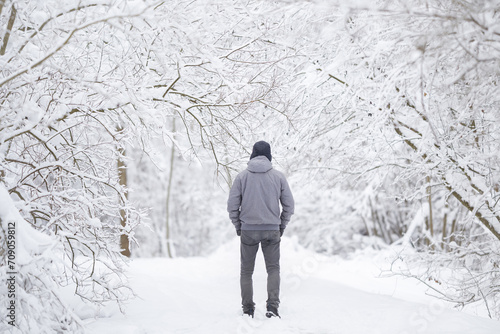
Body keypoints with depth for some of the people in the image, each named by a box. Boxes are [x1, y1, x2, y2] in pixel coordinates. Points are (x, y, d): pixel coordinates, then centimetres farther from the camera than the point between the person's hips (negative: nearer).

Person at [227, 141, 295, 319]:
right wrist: (282, 226, 13)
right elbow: (289, 204, 2)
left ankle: (248, 310, 11)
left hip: (248, 230, 0)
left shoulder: (242, 176, -2)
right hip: (272, 230, 0)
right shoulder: (278, 176, 0)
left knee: (246, 270, 12)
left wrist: (238, 226, 10)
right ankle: (272, 306, -7)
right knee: (273, 268, 9)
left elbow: (232, 205, -3)